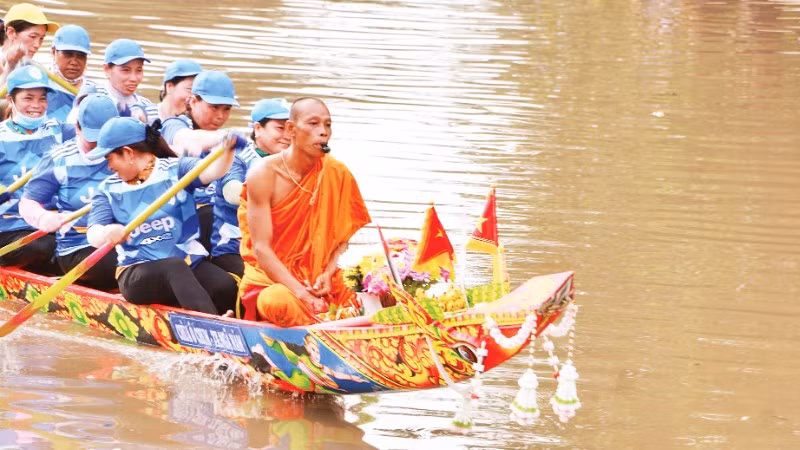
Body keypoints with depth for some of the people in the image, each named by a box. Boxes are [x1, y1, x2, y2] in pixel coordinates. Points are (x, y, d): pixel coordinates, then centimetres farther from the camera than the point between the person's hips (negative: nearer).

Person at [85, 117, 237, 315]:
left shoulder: (175, 169, 5)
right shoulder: (108, 189, 11)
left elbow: (211, 171, -14)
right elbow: (93, 235, -4)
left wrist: (227, 150, -37)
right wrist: (108, 233, -29)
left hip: (190, 263, 1)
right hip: (137, 274, -1)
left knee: (226, 286, -28)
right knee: (175, 267, -34)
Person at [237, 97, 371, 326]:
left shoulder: (337, 174, 2)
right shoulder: (264, 174, -10)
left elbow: (342, 238, 7)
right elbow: (261, 249, -16)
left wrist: (328, 273, -14)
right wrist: (301, 293, -26)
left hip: (320, 280, 3)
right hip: (269, 278, -3)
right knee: (280, 302, -38)